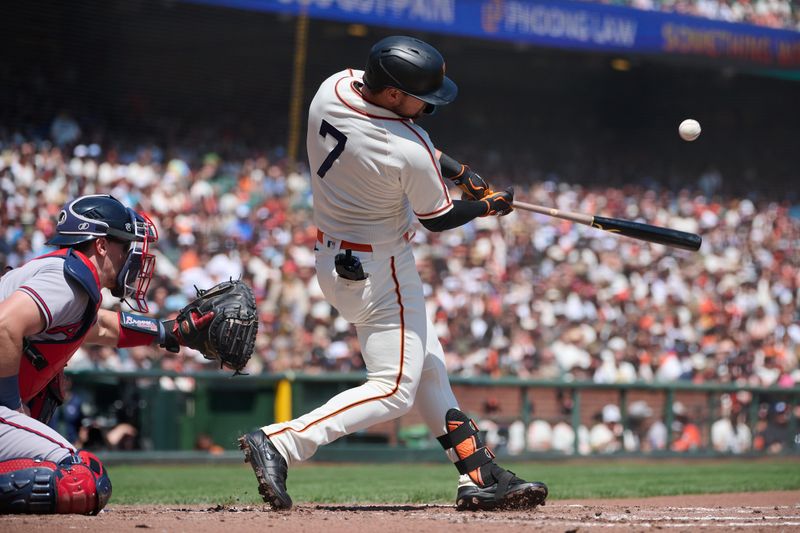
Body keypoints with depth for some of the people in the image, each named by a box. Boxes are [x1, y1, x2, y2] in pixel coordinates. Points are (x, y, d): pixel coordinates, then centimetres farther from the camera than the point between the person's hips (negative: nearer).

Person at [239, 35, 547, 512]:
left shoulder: (335, 86, -9)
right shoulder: (410, 154, -30)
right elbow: (437, 219, -11)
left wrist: (461, 172, 3)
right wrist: (489, 206, 8)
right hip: (377, 271, -9)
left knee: (429, 368, 16)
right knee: (394, 388, -3)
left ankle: (481, 477, 21)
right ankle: (279, 443, -13)